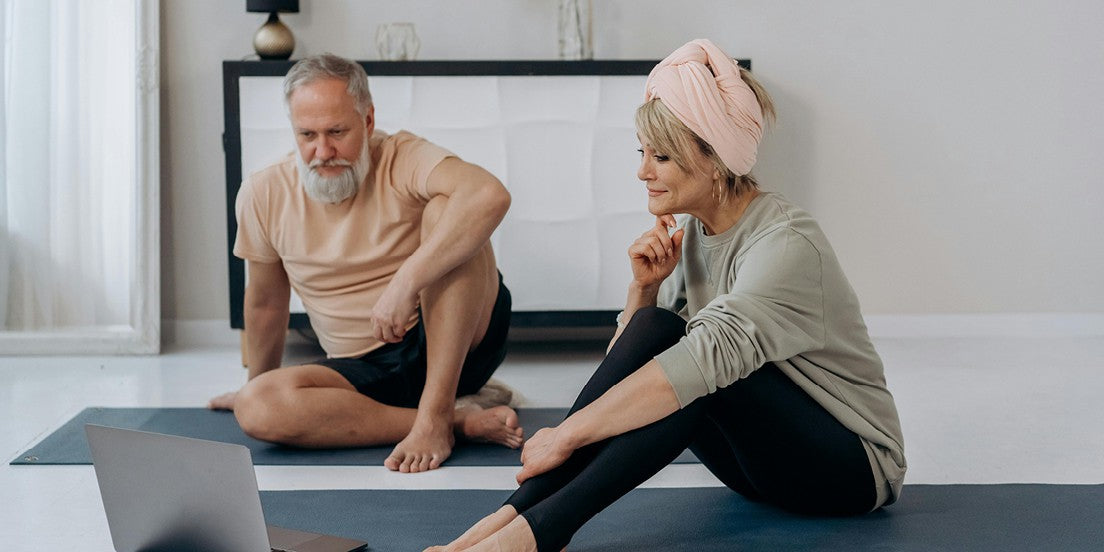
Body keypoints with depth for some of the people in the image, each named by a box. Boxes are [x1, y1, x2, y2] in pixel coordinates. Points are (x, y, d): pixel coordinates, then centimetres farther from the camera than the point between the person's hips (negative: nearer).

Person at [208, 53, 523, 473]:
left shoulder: (402, 161, -14)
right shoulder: (264, 195, 0)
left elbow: (490, 195, -36)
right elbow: (267, 302, 16)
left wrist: (405, 283, -40)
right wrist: (258, 386, 26)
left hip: (460, 343, -4)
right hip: (365, 371, 4)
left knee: (444, 209, -28)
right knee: (256, 408, -25)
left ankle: (435, 416, -29)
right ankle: (462, 420, -23)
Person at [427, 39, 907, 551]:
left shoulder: (785, 244, -23)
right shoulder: (690, 233, 2)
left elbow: (706, 359, -37)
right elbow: (624, 362, 5)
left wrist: (567, 436, -37)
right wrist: (643, 287, -14)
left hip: (854, 466, -7)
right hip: (762, 458, 7)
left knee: (692, 361, -32)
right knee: (654, 329, -18)